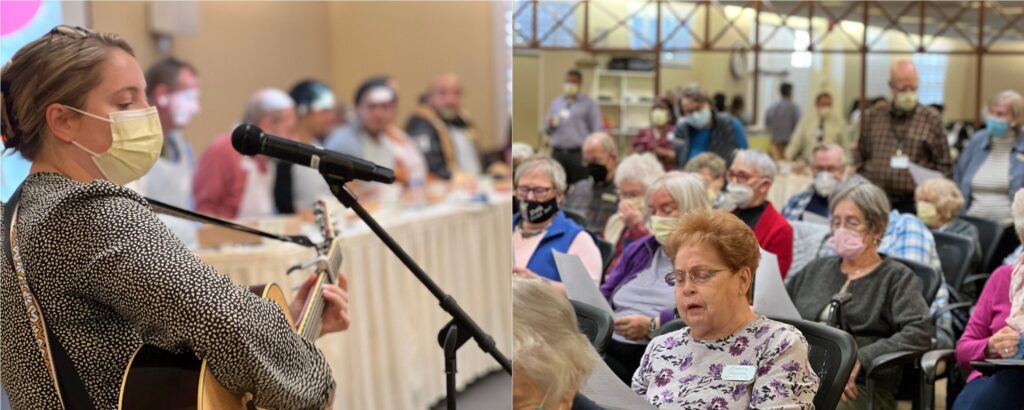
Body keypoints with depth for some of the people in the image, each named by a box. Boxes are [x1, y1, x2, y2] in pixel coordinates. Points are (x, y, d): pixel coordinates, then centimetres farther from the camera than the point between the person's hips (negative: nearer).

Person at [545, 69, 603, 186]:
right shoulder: (556, 103, 17)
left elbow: (597, 131, 0)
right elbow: (547, 130, 19)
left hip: (579, 154, -4)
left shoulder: (589, 104, 4)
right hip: (557, 153, 4)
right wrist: (550, 124, -4)